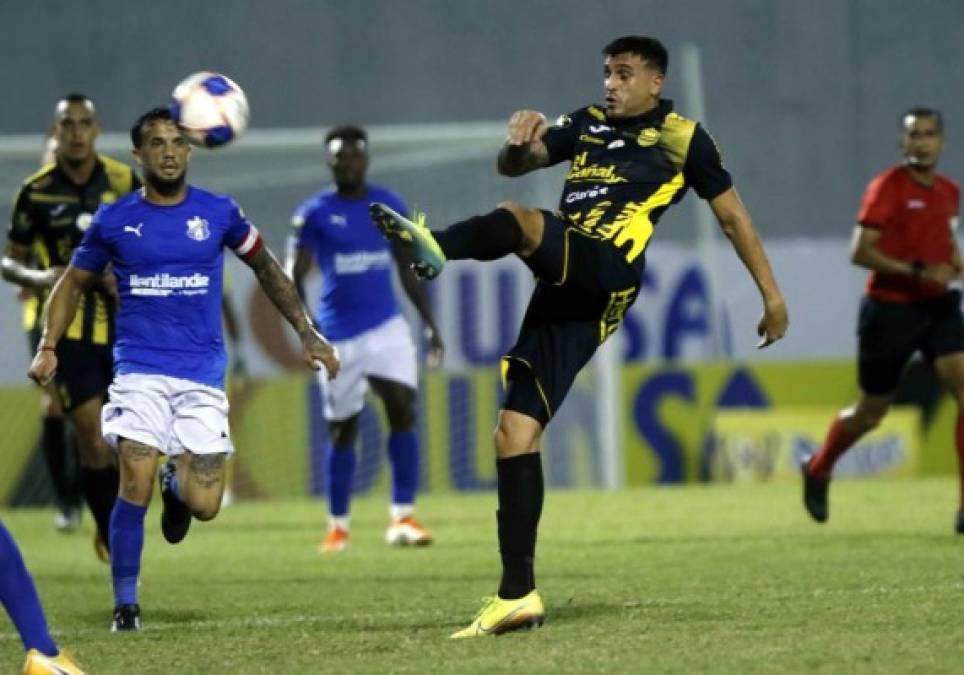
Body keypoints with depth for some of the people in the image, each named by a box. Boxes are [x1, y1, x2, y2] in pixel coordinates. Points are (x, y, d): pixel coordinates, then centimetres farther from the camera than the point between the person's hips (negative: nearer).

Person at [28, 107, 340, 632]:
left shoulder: (219, 213, 2)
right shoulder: (114, 220, 2)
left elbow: (265, 267, 17)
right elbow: (73, 282, 14)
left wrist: (307, 333, 12)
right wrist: (48, 347, 0)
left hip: (202, 375, 1)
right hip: (140, 369, 0)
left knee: (204, 506, -8)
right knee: (136, 485, -17)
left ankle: (177, 482, 30)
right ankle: (125, 605, 0)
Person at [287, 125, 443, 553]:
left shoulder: (390, 206, 7)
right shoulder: (314, 213, -3)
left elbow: (407, 268, 16)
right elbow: (294, 275, -6)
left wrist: (429, 321, 12)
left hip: (387, 326, 2)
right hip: (339, 335, -2)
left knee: (402, 410, -15)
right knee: (342, 430, 5)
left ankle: (403, 518, -13)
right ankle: (337, 526, 18)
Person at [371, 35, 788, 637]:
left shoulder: (682, 138, 10)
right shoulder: (589, 124, 23)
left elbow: (731, 214, 15)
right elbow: (514, 165, 17)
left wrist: (771, 292, 15)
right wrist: (521, 140, -7)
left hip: (606, 272, -6)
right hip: (564, 293, 6)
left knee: (518, 218, -32)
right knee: (515, 436, -1)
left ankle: (436, 248, -64)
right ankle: (518, 595, 0)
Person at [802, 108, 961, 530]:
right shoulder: (887, 187, -11)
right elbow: (860, 253, -18)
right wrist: (917, 272, -27)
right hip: (890, 309, -5)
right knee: (871, 412, 9)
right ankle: (818, 471, 40)